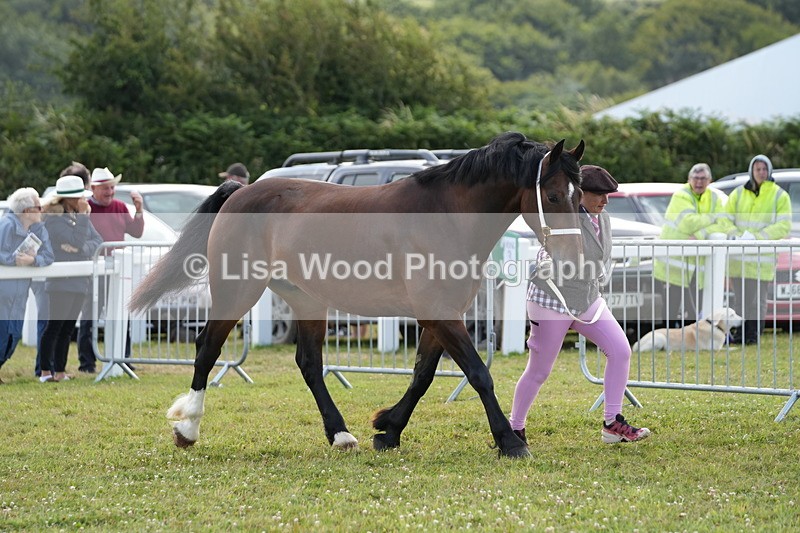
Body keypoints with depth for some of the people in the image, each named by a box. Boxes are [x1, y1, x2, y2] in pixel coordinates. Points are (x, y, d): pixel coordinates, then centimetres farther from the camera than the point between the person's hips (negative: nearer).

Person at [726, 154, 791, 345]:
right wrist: (738, 236, -12)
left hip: (762, 257, -3)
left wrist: (757, 237, -15)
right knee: (741, 297, 6)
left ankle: (754, 334, 3)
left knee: (757, 298, -4)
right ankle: (741, 333, 13)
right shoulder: (738, 193, 12)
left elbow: (783, 226, -6)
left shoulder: (780, 196, 3)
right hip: (738, 256, 3)